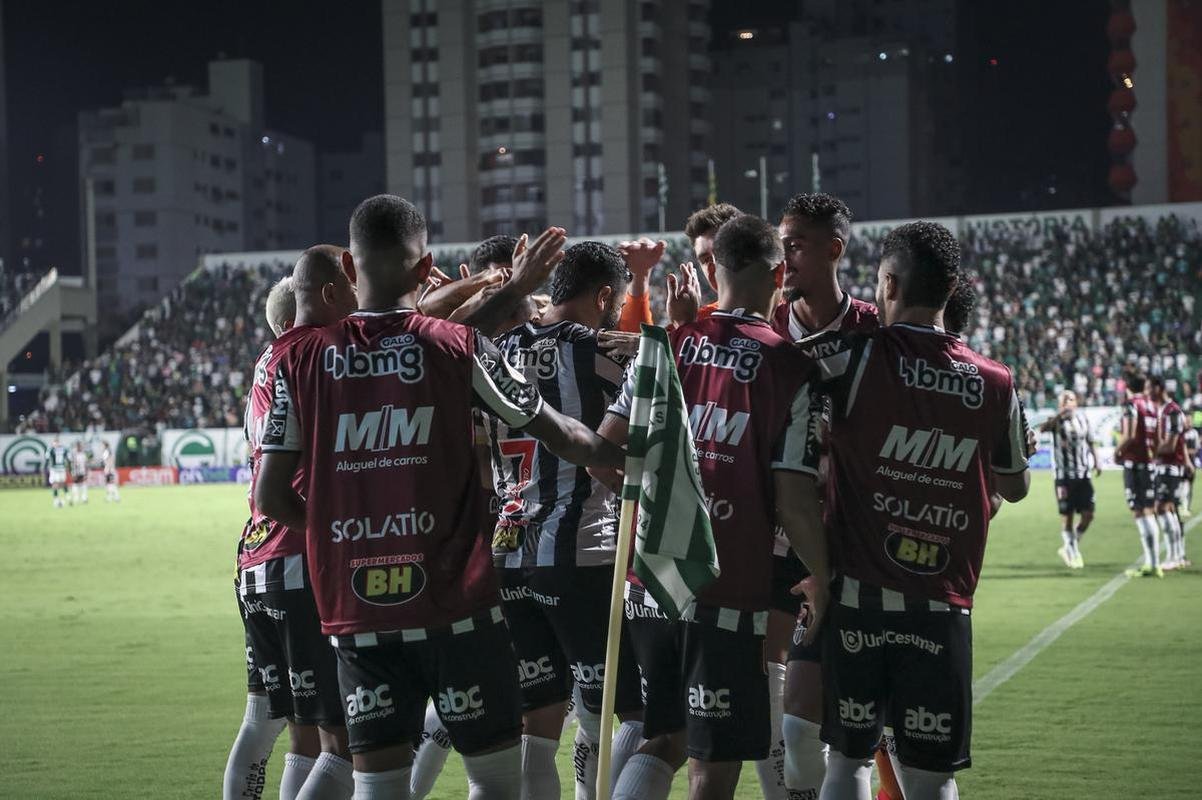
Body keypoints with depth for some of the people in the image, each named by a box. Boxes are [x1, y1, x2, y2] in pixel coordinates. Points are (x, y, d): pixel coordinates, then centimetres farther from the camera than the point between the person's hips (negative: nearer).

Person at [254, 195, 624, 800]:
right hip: (455, 601, -2)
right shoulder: (459, 347, -5)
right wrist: (626, 456, 22)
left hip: (356, 610, 2)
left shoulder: (300, 360, 0)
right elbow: (557, 435, 4)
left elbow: (271, 497, 1)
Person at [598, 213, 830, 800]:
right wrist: (822, 584, 6)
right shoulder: (788, 367, -7)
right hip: (729, 596, -4)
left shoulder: (668, 344, 4)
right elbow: (792, 504, -9)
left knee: (664, 741, 20)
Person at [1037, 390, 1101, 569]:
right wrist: (1060, 415, -40)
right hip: (1064, 476, -4)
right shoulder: (1056, 420, -5)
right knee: (1067, 517, 0)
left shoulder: (1082, 419, 9)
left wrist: (1097, 461, 6)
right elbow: (1043, 428, -28)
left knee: (1088, 515, 0)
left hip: (1083, 475, 4)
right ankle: (1072, 553, 13)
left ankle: (1071, 547, 20)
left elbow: (1091, 442, 19)